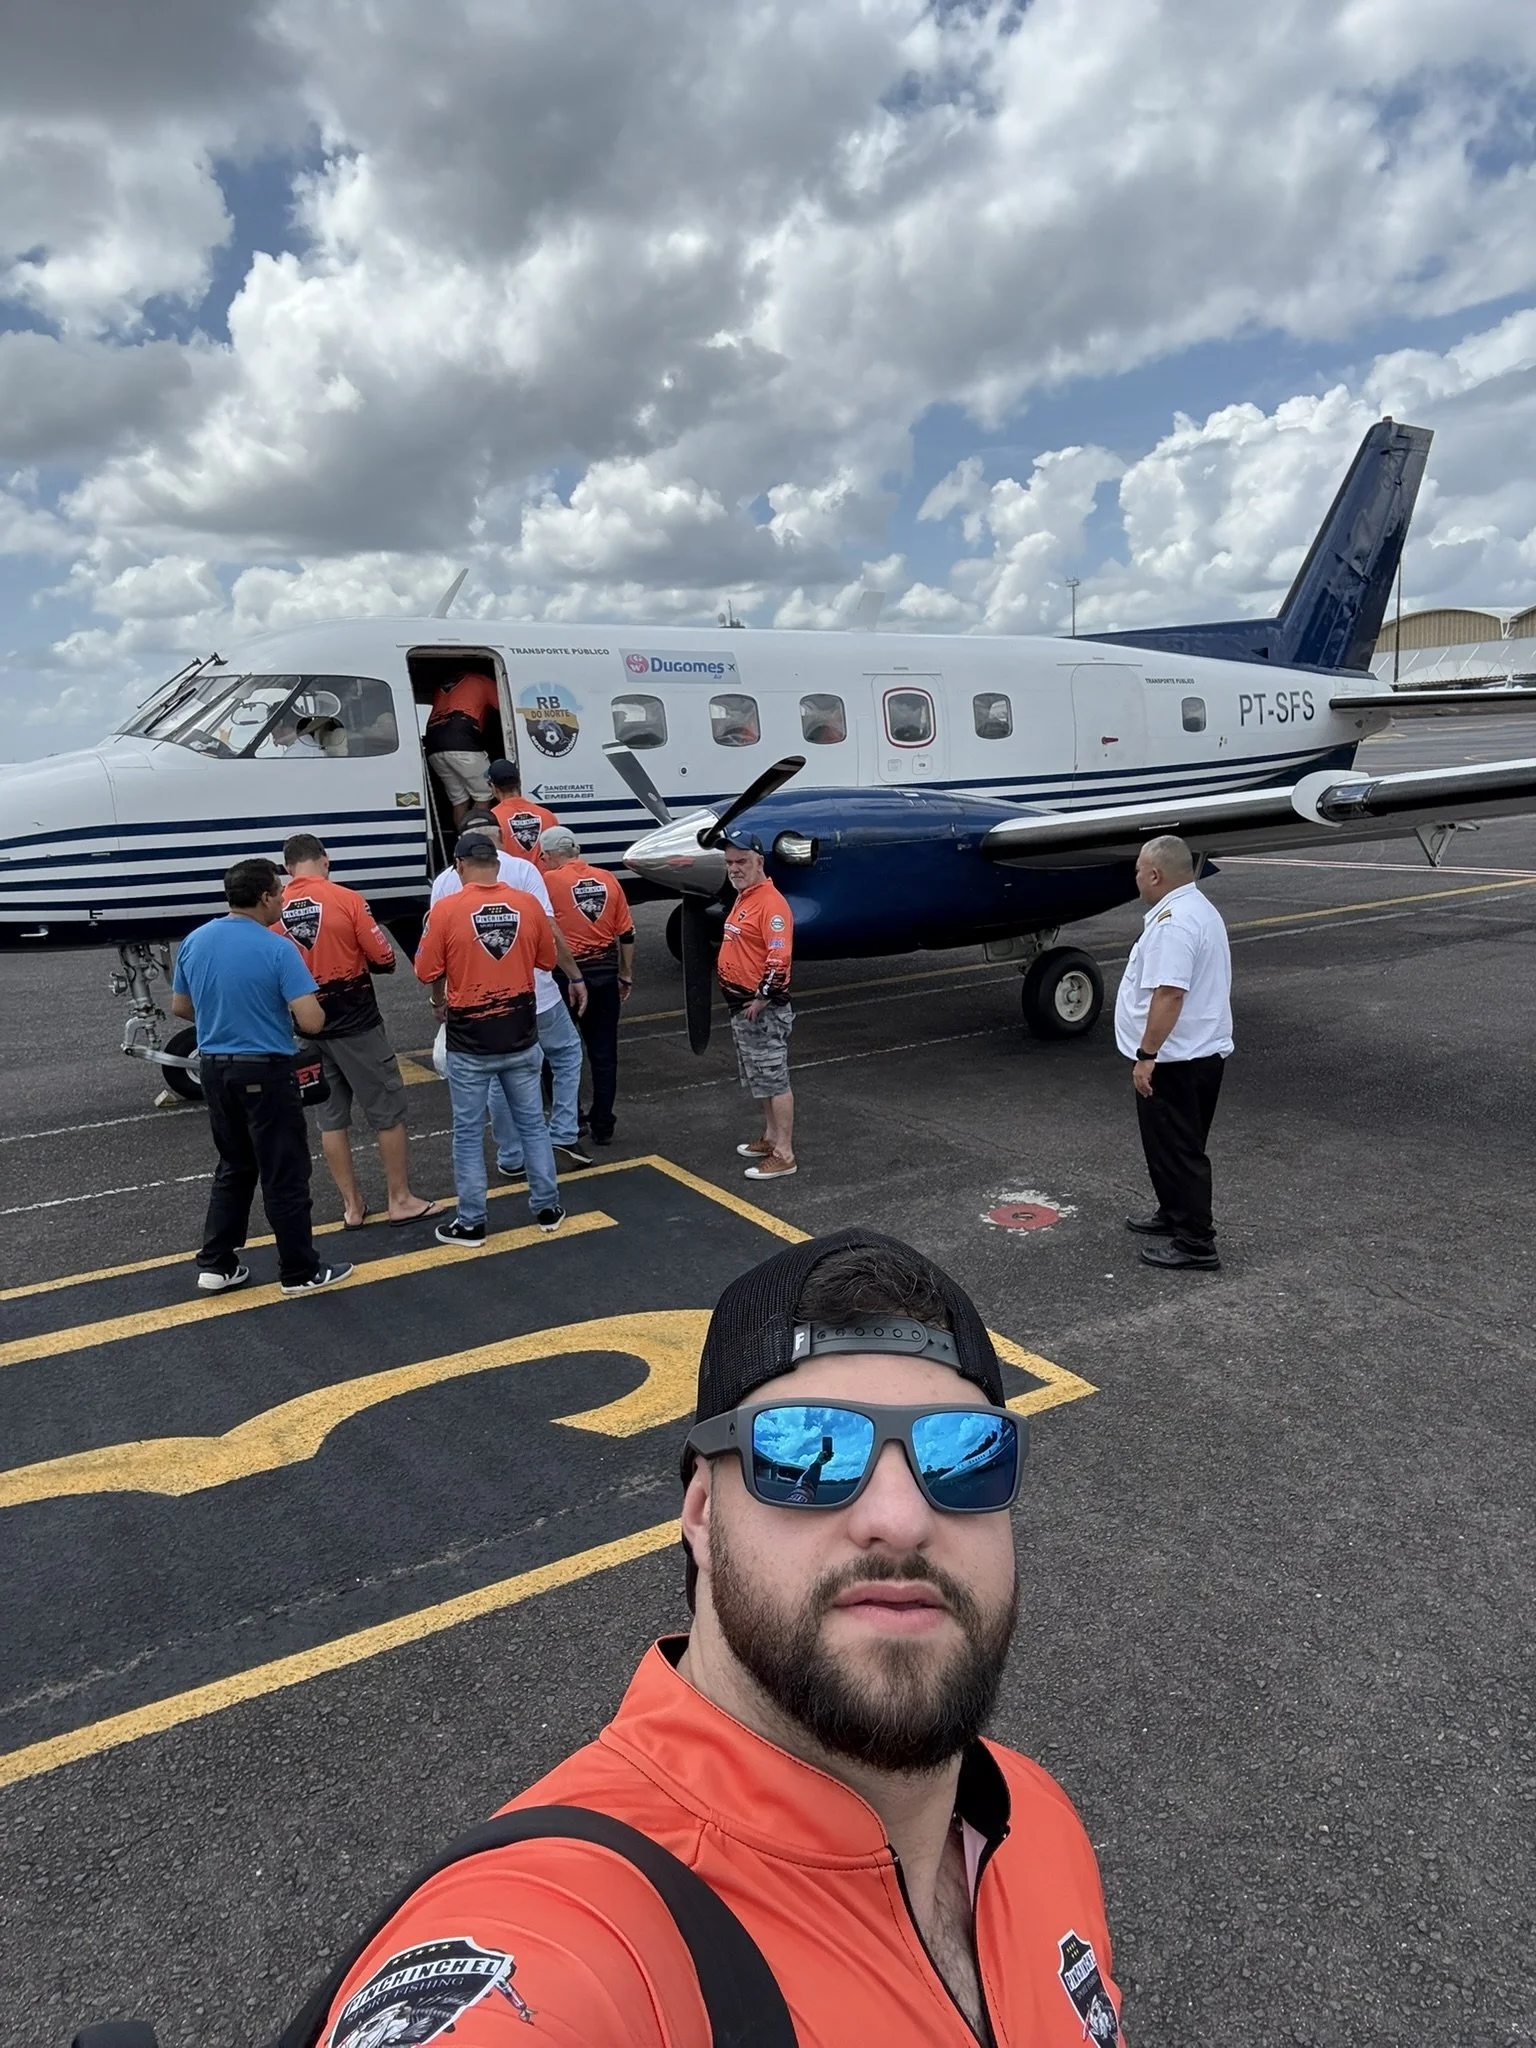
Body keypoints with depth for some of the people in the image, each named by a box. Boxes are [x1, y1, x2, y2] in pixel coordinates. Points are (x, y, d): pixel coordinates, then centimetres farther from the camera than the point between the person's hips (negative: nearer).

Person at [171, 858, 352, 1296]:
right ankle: (300, 1272, 14)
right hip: (264, 1072, -7)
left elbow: (180, 1007, 14)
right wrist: (282, 1009, 0)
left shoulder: (194, 942, 2)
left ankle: (215, 1265, 23)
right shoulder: (277, 950, -18)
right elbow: (312, 1022, -22)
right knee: (284, 1175, 4)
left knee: (233, 1168, 20)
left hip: (214, 1068, 7)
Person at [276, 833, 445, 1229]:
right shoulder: (346, 899, -12)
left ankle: (352, 1205, 18)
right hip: (357, 1023, -4)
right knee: (388, 1110, 7)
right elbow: (384, 960, -9)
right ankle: (400, 1200, 13)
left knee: (331, 1116, 13)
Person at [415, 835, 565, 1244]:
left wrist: (439, 1003, 14)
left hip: (469, 1042, -3)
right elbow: (546, 960, 8)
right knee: (532, 1123, 17)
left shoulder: (445, 910, -13)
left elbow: (428, 972, -6)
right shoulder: (527, 904, -4)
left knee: (469, 1133, 9)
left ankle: (471, 1223, 18)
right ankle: (547, 1208, 25)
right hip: (520, 1036, 3)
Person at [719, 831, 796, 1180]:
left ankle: (783, 1156, -1)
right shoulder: (742, 899, 14)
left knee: (774, 1080, -5)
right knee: (760, 1078, 20)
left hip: (761, 1010, -11)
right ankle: (771, 1138, 33)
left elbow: (779, 958, -26)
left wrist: (761, 999, -22)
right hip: (741, 1007, 11)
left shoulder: (770, 902, -18)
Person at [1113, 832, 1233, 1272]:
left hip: (1175, 1060, -11)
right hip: (1202, 1052, 11)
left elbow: (1169, 993, -29)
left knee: (1177, 1150, -2)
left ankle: (1195, 1243, 4)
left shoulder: (1173, 923, -23)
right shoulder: (1199, 909, 14)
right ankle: (1175, 1214, 37)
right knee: (1173, 1146, 23)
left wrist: (1146, 1055, -26)